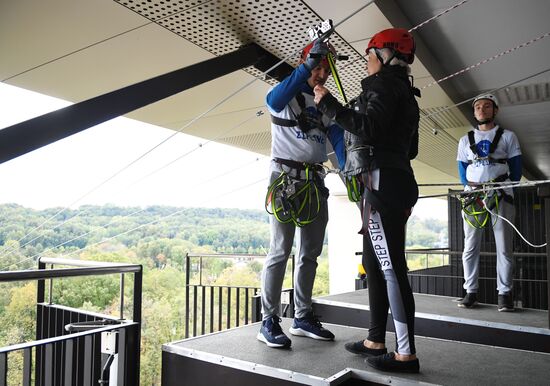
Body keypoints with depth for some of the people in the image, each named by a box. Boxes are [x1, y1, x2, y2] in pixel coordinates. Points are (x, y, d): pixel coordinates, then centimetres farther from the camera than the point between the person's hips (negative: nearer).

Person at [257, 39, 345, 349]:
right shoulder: (289, 94, 2)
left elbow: (339, 140, 6)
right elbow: (273, 100, -24)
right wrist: (306, 67, -26)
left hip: (315, 183, 7)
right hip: (286, 179, -6)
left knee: (310, 254, 8)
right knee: (281, 251, -9)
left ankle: (303, 318, 18)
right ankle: (269, 321, -1)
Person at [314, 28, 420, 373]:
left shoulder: (384, 84, -3)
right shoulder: (403, 91, 25)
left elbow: (370, 128, -21)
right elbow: (410, 149, 23)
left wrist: (329, 104, -14)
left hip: (382, 183, -10)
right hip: (393, 183, 10)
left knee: (391, 267, -9)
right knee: (374, 264, 12)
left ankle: (407, 354, -3)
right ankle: (376, 341, 19)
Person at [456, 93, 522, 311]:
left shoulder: (507, 136, 12)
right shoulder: (465, 140, 18)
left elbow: (516, 170, 7)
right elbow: (462, 173, 13)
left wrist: (500, 187, -5)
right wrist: (474, 189, -2)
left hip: (501, 195, -2)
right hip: (473, 197, 2)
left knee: (504, 247, -3)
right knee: (470, 247, -1)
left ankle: (505, 293, 4)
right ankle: (471, 291, 4)